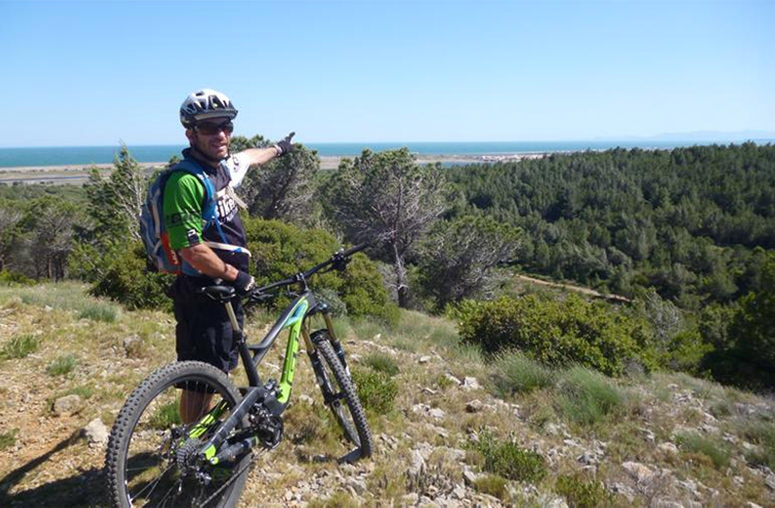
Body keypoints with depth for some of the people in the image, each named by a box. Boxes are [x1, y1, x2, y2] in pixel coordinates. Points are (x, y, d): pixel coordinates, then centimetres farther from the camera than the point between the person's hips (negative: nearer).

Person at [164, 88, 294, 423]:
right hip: (202, 294, -9)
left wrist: (278, 148, 48)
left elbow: (249, 157, 31)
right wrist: (235, 275, -17)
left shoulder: (224, 166, 7)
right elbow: (191, 249, -26)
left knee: (218, 371, 19)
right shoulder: (185, 181, -21)